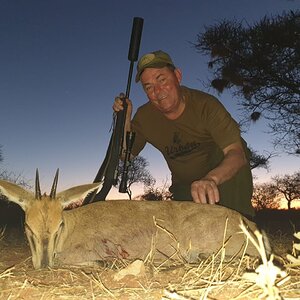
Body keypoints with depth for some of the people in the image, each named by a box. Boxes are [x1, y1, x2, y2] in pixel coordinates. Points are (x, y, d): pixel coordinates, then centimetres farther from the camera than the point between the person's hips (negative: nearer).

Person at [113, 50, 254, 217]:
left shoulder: (205, 104, -27)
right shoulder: (145, 116, -13)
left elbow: (237, 153, -35)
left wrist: (211, 179, -57)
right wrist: (125, 119, -21)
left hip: (222, 173, -2)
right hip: (184, 185, 3)